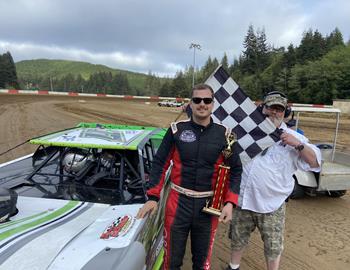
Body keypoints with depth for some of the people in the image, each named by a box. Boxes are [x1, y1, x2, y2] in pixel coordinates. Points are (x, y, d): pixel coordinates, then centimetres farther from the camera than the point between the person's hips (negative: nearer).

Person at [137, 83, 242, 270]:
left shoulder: (224, 134, -3)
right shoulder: (177, 129, -5)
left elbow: (236, 169, 2)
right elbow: (160, 163, -1)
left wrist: (230, 202, -10)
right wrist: (153, 197, -7)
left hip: (209, 205, 1)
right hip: (178, 203, 0)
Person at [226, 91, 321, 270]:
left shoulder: (292, 138, -2)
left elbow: (315, 162, -4)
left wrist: (298, 145, -20)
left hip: (272, 205, -2)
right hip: (243, 199, 2)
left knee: (273, 247, 14)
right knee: (237, 239, 21)